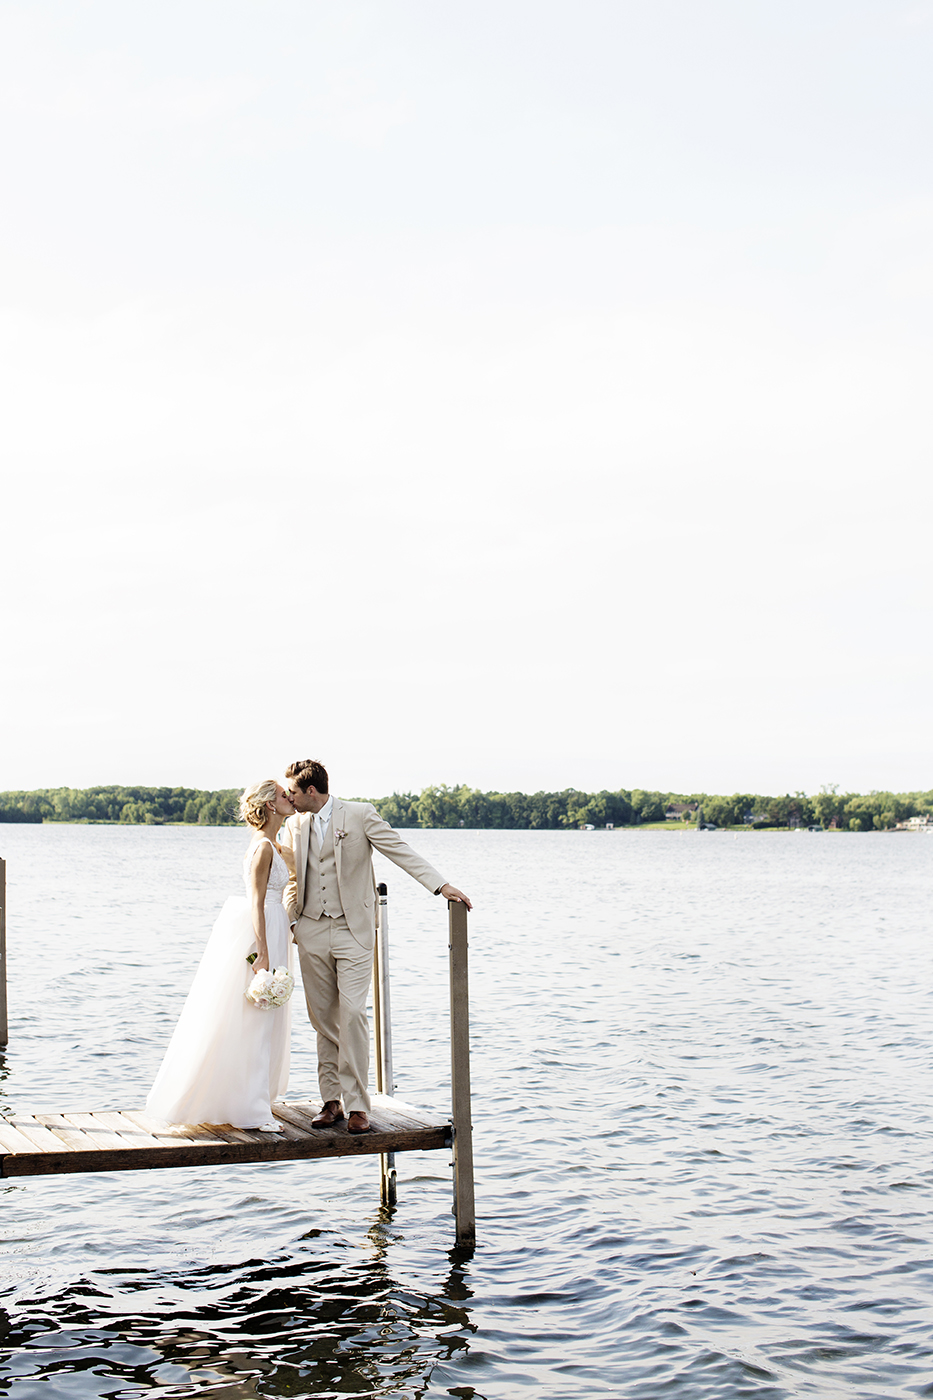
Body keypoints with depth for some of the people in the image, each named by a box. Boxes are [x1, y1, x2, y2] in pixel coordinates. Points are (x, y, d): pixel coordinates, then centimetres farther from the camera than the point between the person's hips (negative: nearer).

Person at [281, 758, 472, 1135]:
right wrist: (288, 923, 5)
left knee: (352, 1014, -12)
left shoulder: (360, 815, -5)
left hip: (353, 933, -4)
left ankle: (357, 1106, -8)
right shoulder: (294, 826, 9)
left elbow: (401, 852, -7)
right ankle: (331, 1100, 16)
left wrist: (441, 885, -15)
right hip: (311, 934, 4)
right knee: (324, 1020, 7)